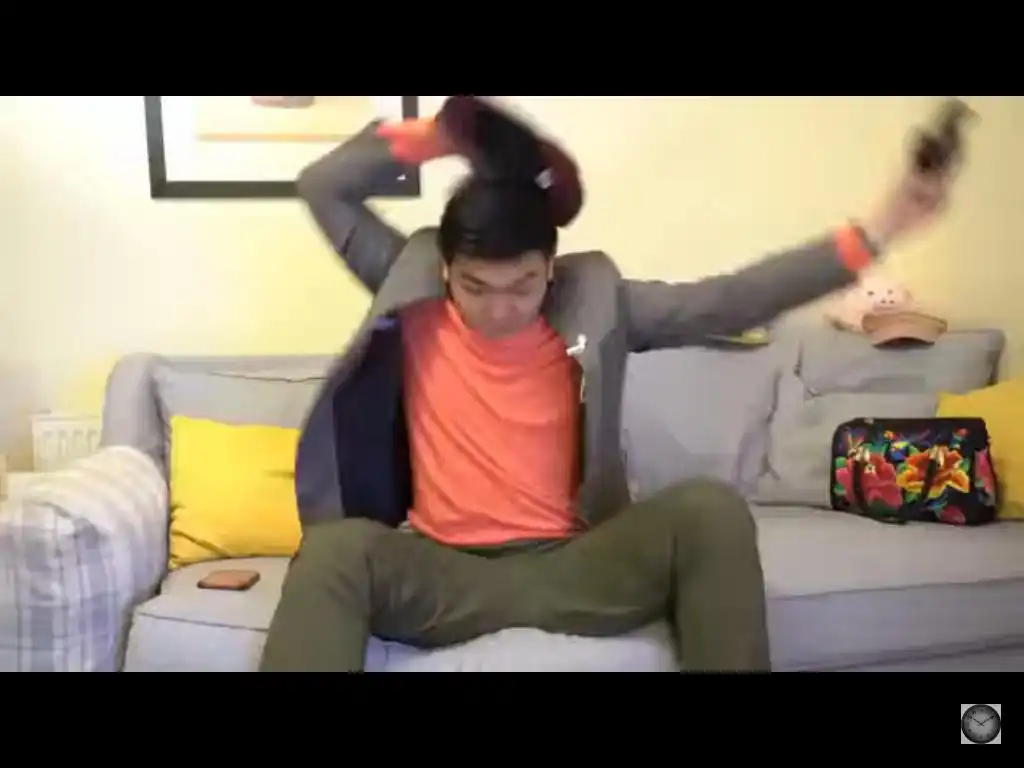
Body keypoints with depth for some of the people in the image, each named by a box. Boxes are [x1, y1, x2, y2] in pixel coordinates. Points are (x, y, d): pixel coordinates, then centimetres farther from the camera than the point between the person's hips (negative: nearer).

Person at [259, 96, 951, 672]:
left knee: (711, 509, -24)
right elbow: (323, 186, 4)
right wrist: (434, 136, -6)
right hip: (447, 573, 0)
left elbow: (726, 301, -3)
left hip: (570, 566, 1)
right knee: (337, 549, -32)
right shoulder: (414, 302, 2)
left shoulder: (594, 304, 2)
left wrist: (873, 234, -7)